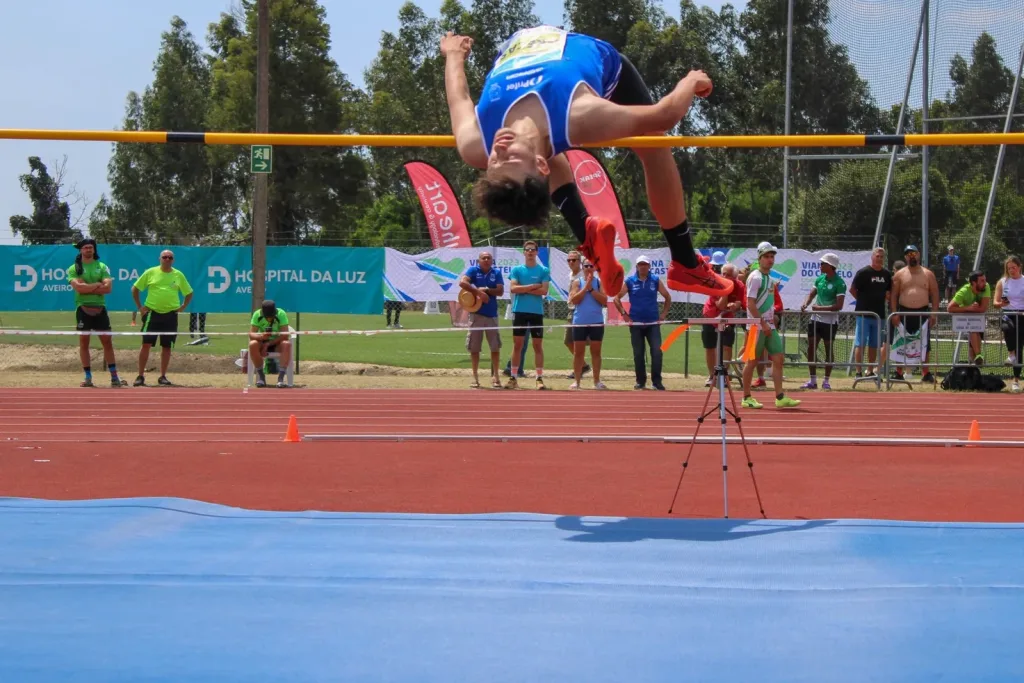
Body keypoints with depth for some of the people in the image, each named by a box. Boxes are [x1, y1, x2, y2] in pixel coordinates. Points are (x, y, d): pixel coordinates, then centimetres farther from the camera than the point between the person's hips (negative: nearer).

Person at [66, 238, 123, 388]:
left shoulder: (102, 267, 8)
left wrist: (86, 288, -10)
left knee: (107, 342, 1)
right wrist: (98, 284, -9)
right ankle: (88, 377, 7)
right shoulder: (74, 269, 3)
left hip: (100, 308, 1)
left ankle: (114, 376, 5)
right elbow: (78, 287, -13)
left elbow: (108, 288, -5)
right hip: (83, 309, -1)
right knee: (84, 343, 1)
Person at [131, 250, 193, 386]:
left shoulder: (178, 275, 5)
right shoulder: (150, 272, 0)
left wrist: (182, 307, 4)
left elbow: (189, 293, 16)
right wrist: (139, 306, 2)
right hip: (152, 313, -2)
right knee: (146, 344, -6)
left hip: (170, 315, 2)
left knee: (167, 347, 5)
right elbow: (135, 289, 7)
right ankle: (140, 376, 0)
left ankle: (163, 377, 15)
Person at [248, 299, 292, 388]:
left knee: (287, 344, -34)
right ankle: (260, 376, -19)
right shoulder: (257, 314, -15)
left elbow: (285, 335, -23)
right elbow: (251, 334, -18)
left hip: (277, 343, -1)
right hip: (263, 342, 1)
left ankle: (281, 377, -35)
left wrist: (268, 344, -28)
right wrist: (260, 336, -40)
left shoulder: (281, 314, -18)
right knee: (252, 344, -32)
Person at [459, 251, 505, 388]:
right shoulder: (473, 270, -1)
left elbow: (500, 291, -3)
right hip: (476, 313, -2)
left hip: (492, 314, 2)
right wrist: (478, 292, -22)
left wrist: (485, 290, -14)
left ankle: (495, 376, 11)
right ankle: (475, 377, 11)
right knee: (474, 347, 3)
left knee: (495, 347, 2)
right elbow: (462, 282, -17)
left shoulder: (496, 273, 6)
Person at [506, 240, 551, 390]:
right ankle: (513, 378, 7)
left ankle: (540, 378, 3)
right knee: (517, 345, 2)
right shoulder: (516, 270, 6)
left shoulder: (544, 270, 3)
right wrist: (533, 286, -10)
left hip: (537, 312, -1)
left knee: (538, 345, 1)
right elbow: (513, 288, -7)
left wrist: (524, 290, -9)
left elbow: (544, 291, -8)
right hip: (520, 311, 1)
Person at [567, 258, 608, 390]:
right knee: (579, 352, 3)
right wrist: (586, 287, -14)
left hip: (597, 322, 0)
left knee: (596, 352, 6)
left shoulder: (599, 282, 3)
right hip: (580, 322, 0)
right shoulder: (577, 282, 2)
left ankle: (597, 381, 11)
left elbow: (604, 301, -8)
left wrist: (591, 289, -13)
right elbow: (574, 300, -10)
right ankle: (576, 380, 7)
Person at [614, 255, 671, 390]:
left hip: (653, 323, 0)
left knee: (657, 352, -11)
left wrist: (663, 314, 4)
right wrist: (624, 314, -1)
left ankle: (656, 381, -6)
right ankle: (641, 382, 13)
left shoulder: (656, 280, 3)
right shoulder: (629, 281, 1)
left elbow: (668, 297, 12)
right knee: (638, 354, 5)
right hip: (636, 324, 0)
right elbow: (617, 298, 6)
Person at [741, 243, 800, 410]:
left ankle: (780, 397, 2)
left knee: (778, 358, 2)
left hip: (769, 326, 8)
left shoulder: (769, 277, 15)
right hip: (757, 326, -8)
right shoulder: (755, 277, -11)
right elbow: (750, 304, -17)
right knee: (752, 361, -1)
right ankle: (746, 398, 7)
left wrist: (772, 316, 11)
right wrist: (763, 323, -19)